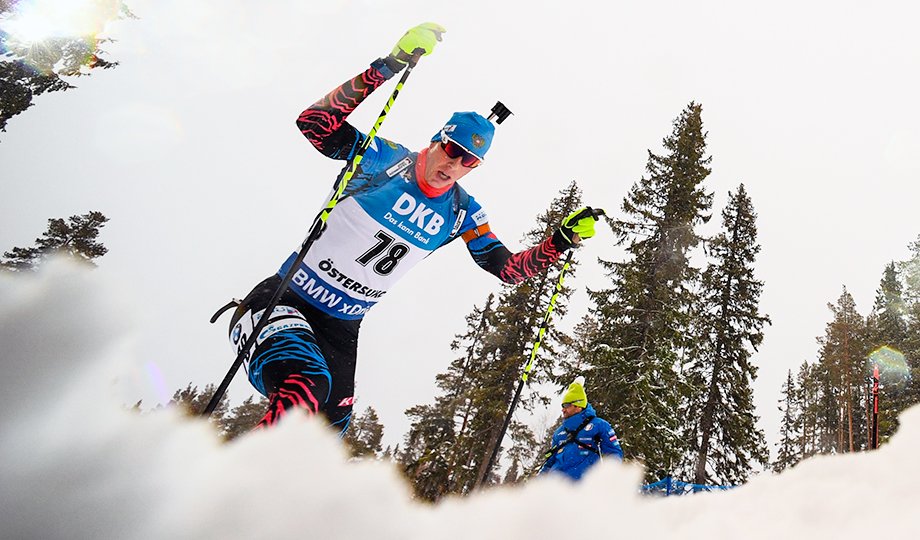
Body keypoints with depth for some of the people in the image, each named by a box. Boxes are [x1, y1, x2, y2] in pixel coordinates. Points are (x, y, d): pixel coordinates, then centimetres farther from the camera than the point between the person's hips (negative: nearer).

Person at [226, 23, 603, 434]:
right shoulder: (386, 159, -11)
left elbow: (508, 269, 6)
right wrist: (384, 69, -31)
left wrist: (562, 240, -8)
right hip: (281, 302, -5)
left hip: (342, 329, 6)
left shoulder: (462, 214, 2)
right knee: (304, 389, -35)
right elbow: (314, 123, -24)